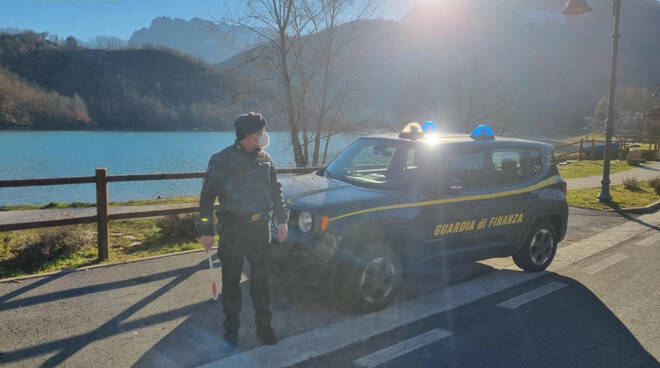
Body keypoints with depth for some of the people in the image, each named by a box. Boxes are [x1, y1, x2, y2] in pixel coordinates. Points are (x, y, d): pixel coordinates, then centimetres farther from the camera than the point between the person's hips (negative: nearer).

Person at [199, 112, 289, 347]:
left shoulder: (264, 158, 4)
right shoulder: (221, 160, -9)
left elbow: (276, 190, 14)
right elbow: (207, 197, -5)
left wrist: (281, 220, 11)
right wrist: (206, 231, -7)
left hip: (260, 227, 4)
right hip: (232, 230, -3)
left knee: (260, 279, 11)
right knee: (231, 281, 7)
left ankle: (264, 326, 24)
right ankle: (231, 329, 23)